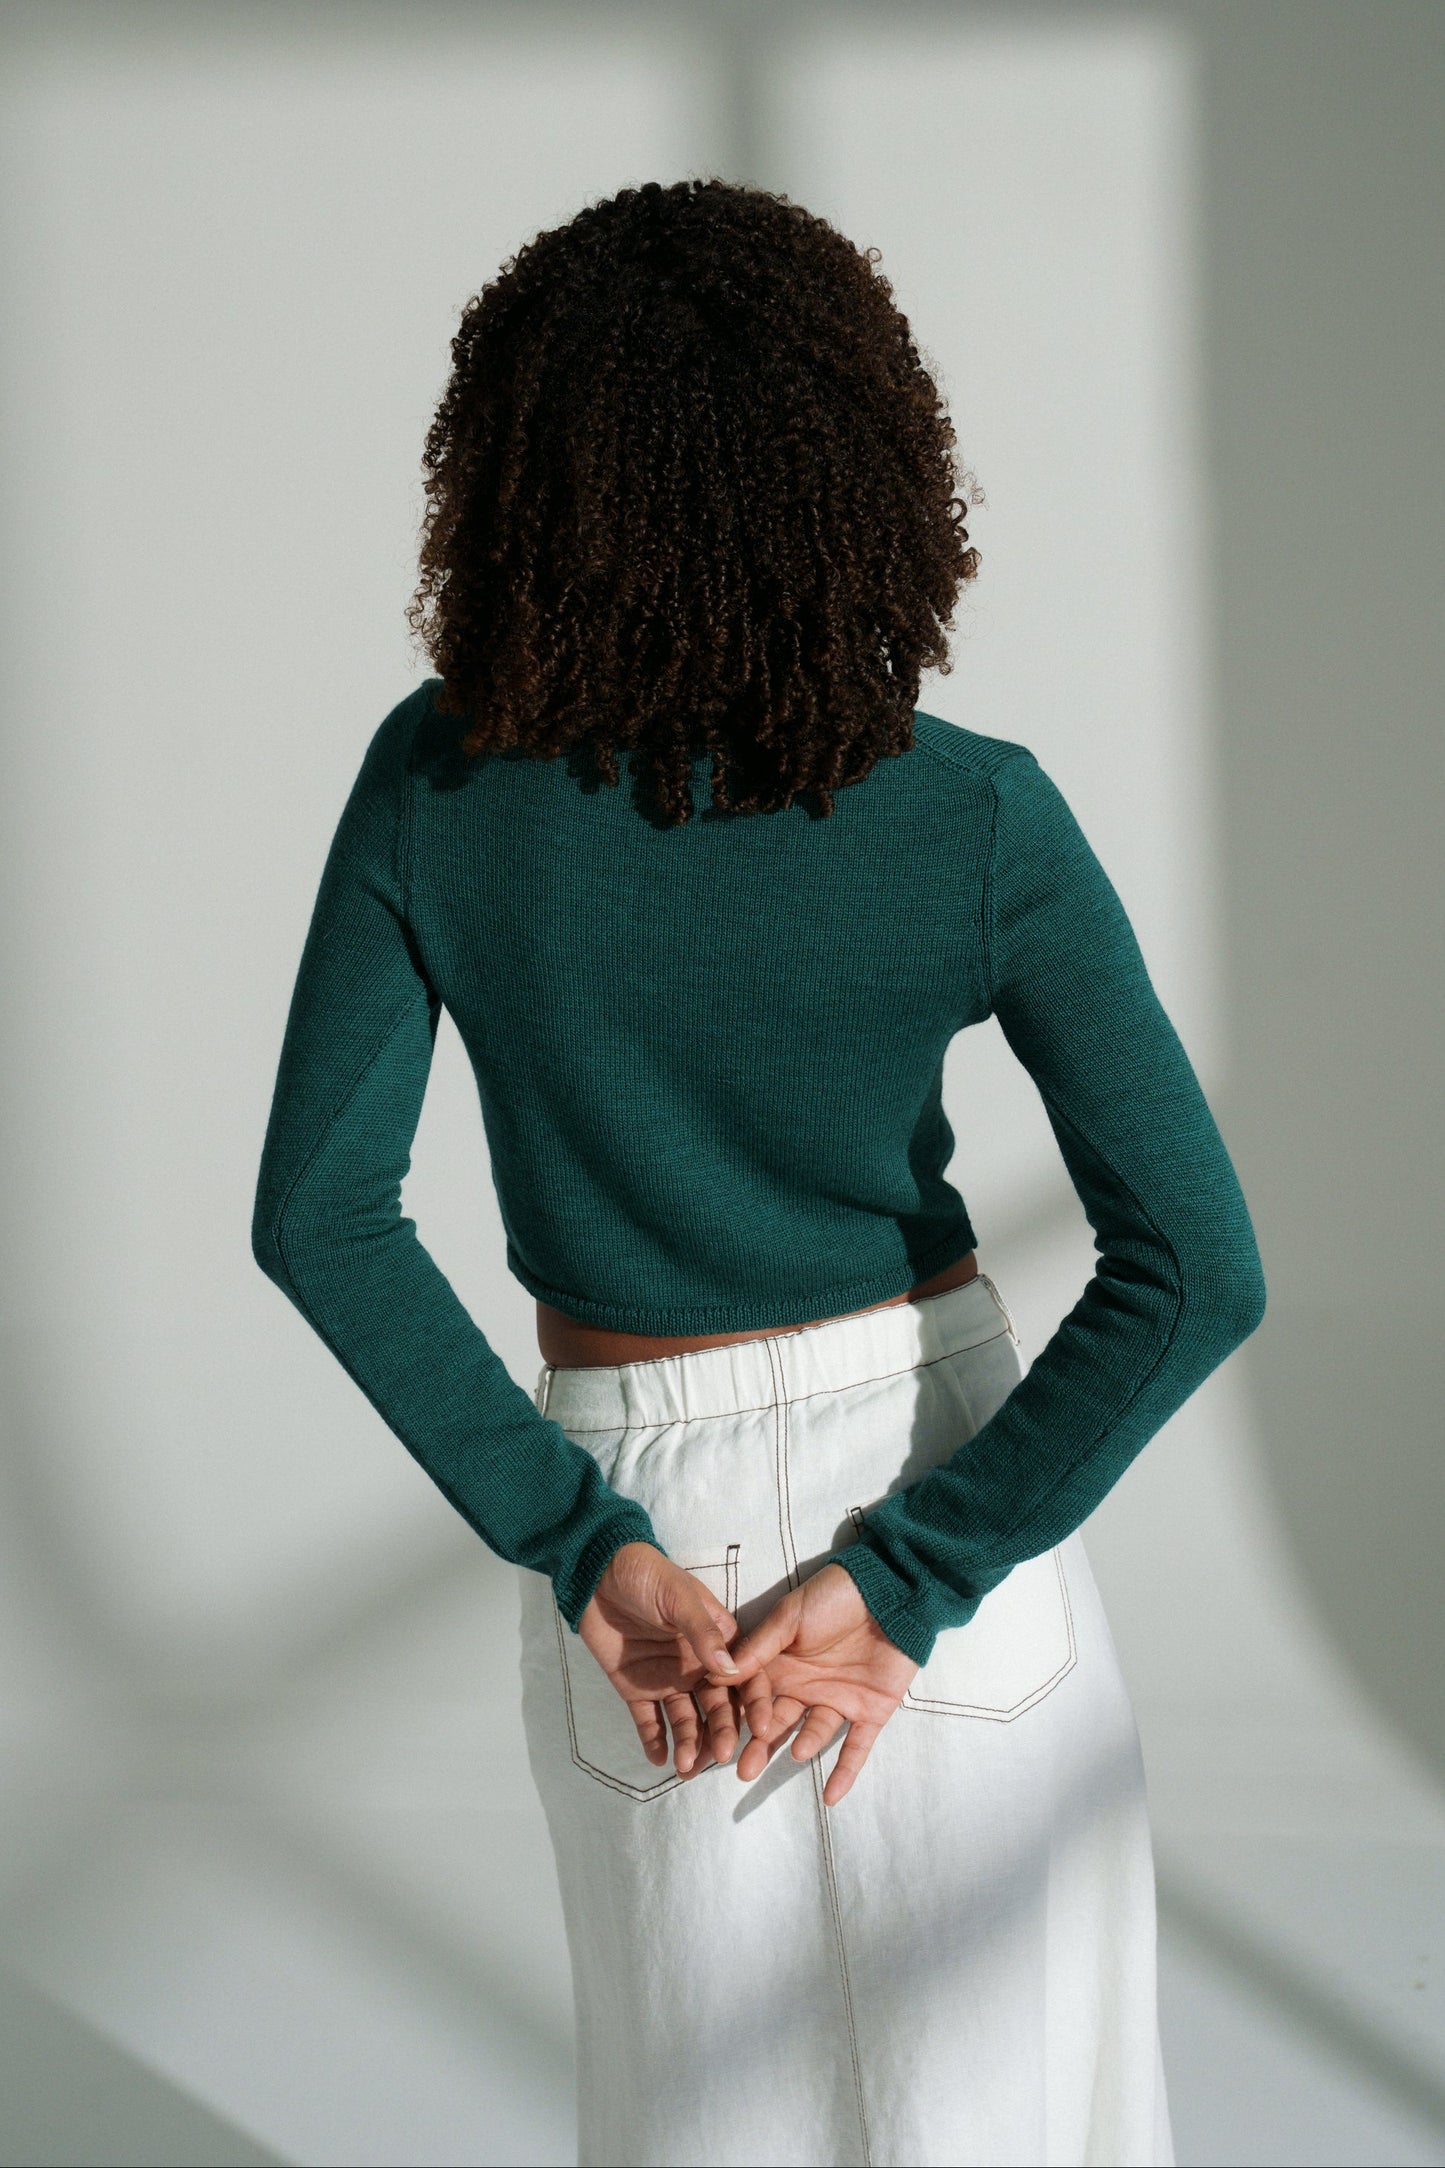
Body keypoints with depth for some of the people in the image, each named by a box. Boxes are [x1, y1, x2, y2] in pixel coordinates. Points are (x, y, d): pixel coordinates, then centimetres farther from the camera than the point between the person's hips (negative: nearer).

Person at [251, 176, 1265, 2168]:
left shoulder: (436, 783, -14)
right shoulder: (980, 822, -17)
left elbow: (317, 1213, -12)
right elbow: (1197, 1268, -20)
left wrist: (576, 1543, -11)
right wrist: (909, 1589, -16)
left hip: (643, 1513, 1)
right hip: (948, 1486, -1)